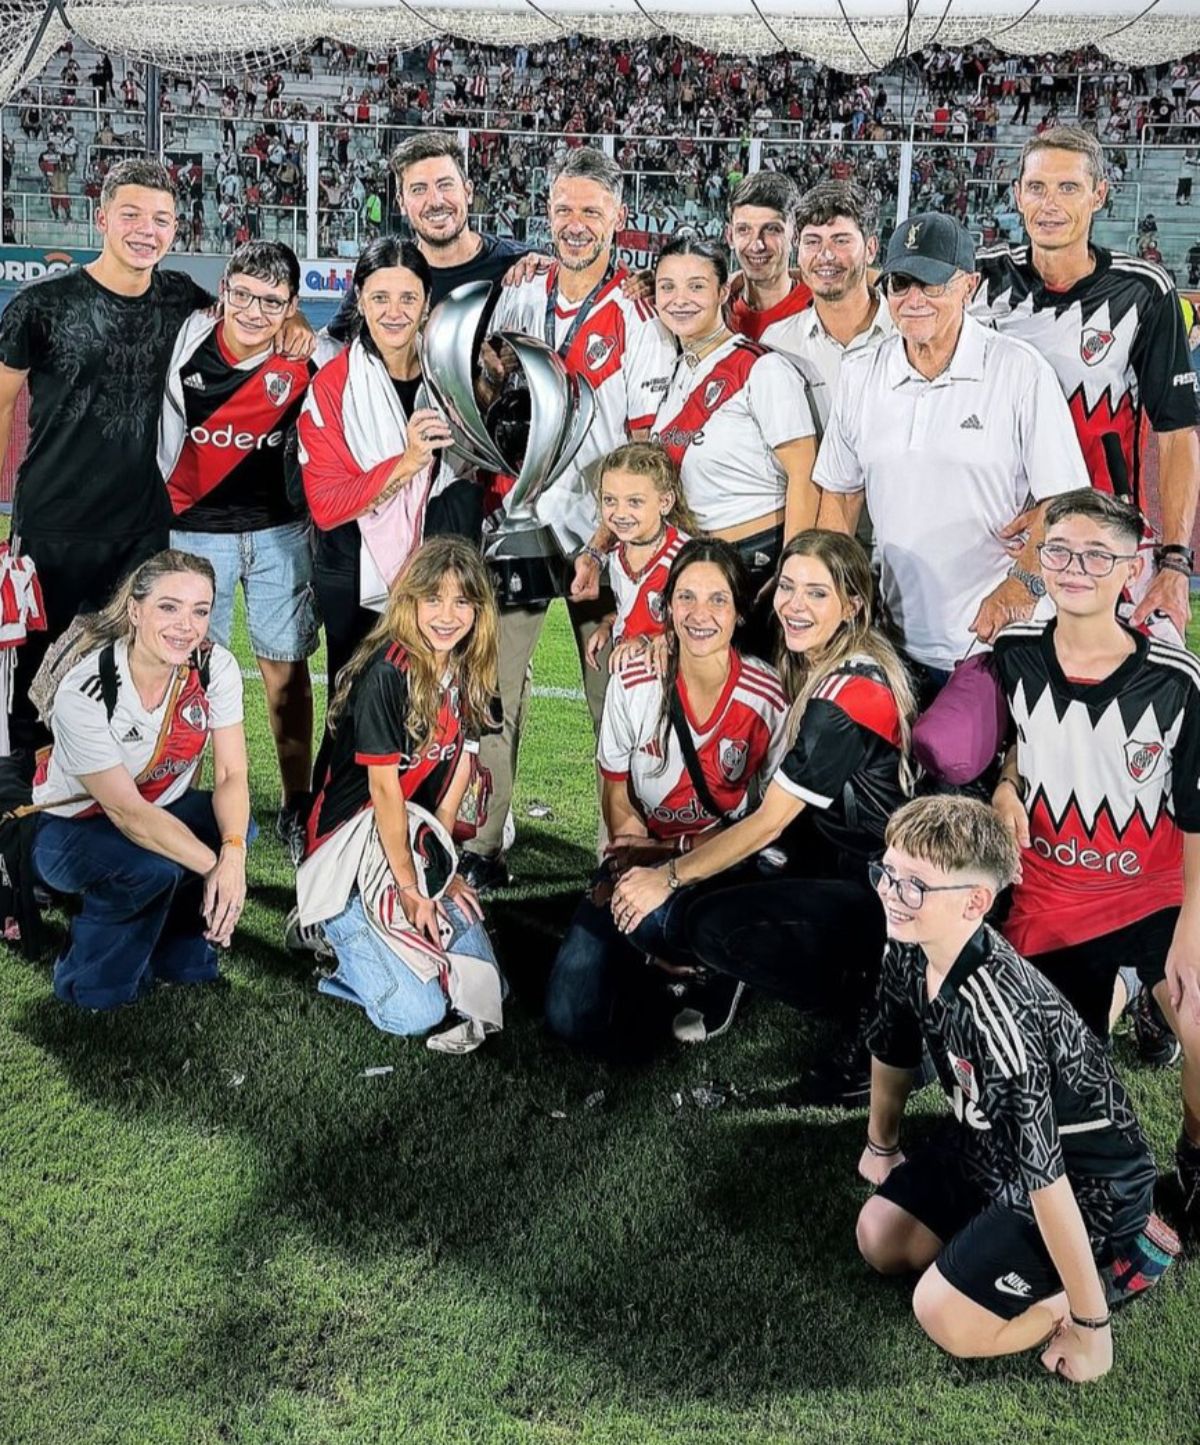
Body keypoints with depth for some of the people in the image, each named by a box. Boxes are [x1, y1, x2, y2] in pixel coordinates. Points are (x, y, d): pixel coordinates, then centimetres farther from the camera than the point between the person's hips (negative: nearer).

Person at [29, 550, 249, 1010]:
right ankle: (87, 980, -6)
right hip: (70, 828, -5)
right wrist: (213, 866, -39)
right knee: (154, 867, -34)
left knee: (234, 825, -25)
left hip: (164, 809, 5)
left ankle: (179, 953, 0)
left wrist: (233, 853, -38)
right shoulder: (84, 691, -30)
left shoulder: (216, 667, -17)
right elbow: (127, 813, -30)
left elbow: (232, 775, -18)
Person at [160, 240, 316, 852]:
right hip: (195, 531, 0)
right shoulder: (186, 338, -9)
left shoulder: (303, 362, -10)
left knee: (286, 666, 4)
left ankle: (296, 803, 15)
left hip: (280, 531, 0)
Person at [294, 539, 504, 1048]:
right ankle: (340, 930, 9)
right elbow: (383, 785, -19)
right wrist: (408, 888, -15)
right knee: (416, 1012, -16)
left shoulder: (470, 674, 2)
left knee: (482, 987, 0)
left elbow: (457, 769, 5)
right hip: (354, 848, -7)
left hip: (417, 843, 7)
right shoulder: (388, 672, -21)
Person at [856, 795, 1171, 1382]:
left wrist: (1088, 1325, -27)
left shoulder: (995, 1010, -39)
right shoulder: (906, 950, -13)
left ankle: (1117, 1261, 3)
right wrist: (880, 1145, 26)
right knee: (880, 1240, 7)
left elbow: (1045, 1177, -34)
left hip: (1086, 1180, -8)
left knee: (946, 1318, -14)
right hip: (989, 1146, 8)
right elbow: (891, 1051, 9)